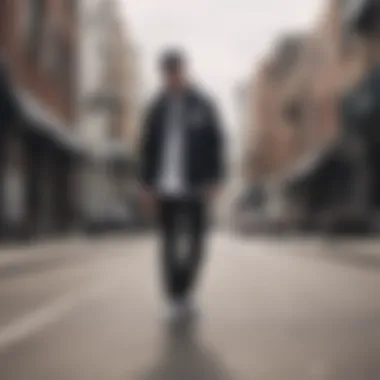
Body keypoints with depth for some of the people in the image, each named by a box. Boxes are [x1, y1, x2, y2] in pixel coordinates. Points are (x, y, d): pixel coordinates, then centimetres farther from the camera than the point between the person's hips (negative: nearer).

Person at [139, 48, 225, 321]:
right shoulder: (156, 108, 7)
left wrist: (215, 181, -6)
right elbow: (148, 147, 8)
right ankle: (176, 298, 9)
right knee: (170, 242, 2)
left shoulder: (203, 105, 2)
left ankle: (186, 290, 21)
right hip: (166, 186, 1)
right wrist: (147, 185, 3)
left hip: (196, 186, -1)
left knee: (195, 240, -1)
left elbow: (216, 143, 2)